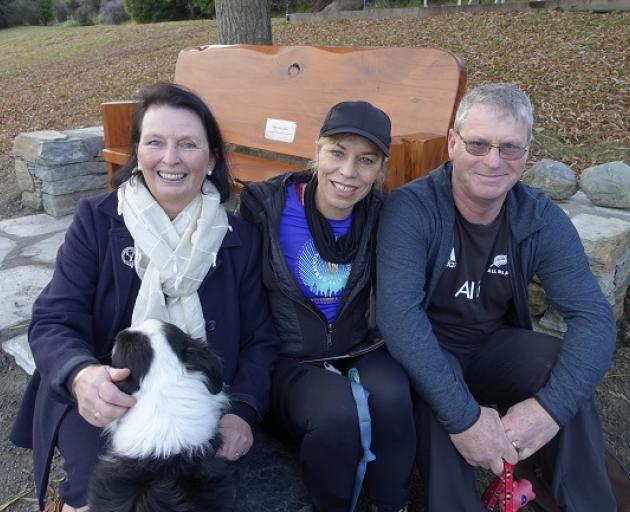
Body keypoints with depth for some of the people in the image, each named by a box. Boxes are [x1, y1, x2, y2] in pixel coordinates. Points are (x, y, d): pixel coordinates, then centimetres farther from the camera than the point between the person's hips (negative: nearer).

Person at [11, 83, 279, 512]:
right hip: (103, 398, -2)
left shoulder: (240, 238, 1)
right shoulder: (96, 219, -3)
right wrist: (82, 375, -32)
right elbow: (53, 322, -10)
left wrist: (242, 410, -17)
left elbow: (259, 340, 2)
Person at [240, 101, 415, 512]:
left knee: (392, 394, -30)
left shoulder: (380, 215, -4)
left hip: (356, 351, 3)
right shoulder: (267, 205, -12)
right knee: (337, 411, -33)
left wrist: (386, 338, -7)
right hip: (290, 360, -2)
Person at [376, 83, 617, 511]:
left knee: (567, 373, -25)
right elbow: (397, 310, -34)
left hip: (494, 348, 3)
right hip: (426, 352, -3)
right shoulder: (411, 209, -22)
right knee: (436, 394, -35)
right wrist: (463, 414, -40)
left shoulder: (542, 220, -10)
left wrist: (551, 406, -33)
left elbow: (594, 315, -16)